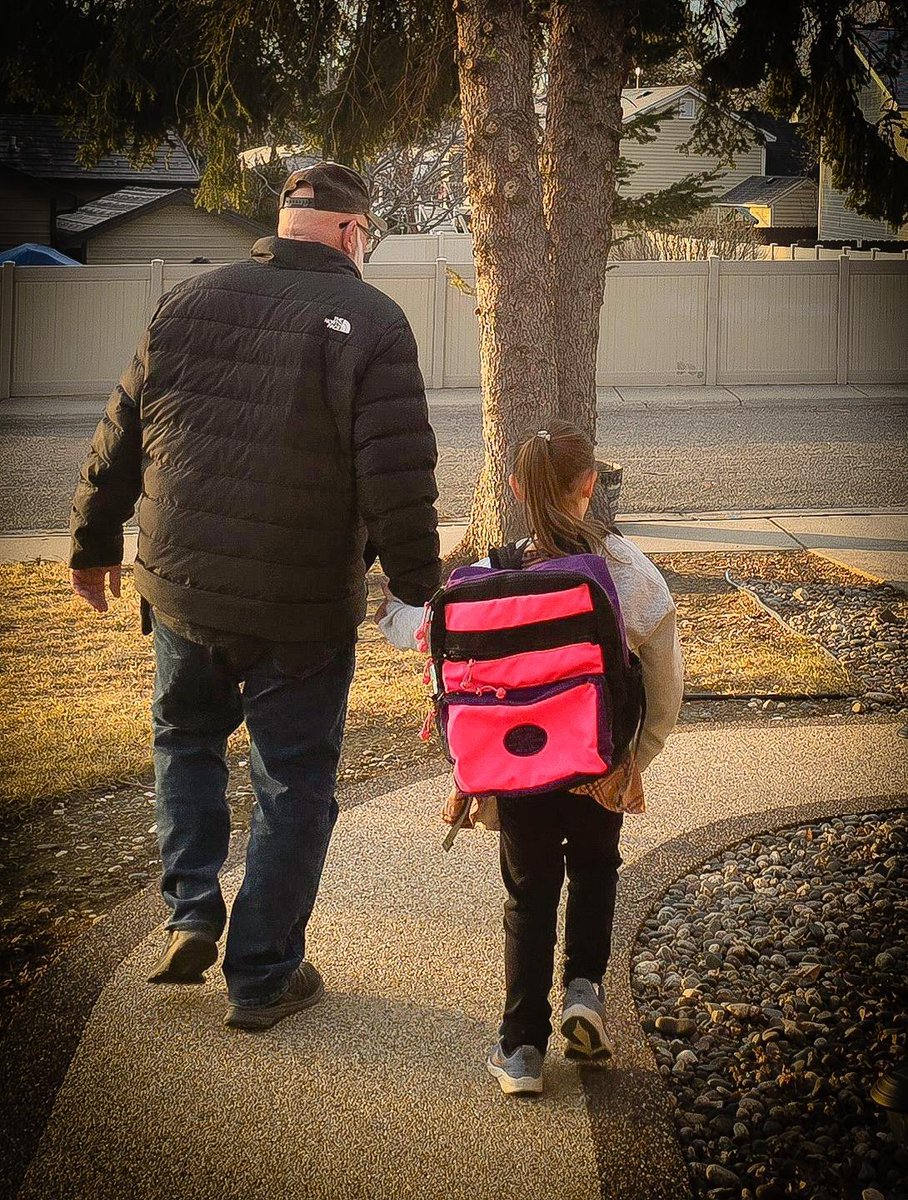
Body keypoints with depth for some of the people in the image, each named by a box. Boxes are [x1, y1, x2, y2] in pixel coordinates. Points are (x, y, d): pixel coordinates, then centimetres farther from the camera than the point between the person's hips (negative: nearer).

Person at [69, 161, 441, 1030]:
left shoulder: (187, 304, 5)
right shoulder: (368, 321, -9)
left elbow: (119, 438, 11)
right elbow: (398, 477, -16)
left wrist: (94, 545, 23)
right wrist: (417, 588, -8)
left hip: (181, 591, 4)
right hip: (304, 614, -4)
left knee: (186, 739, 27)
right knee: (294, 787, 10)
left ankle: (190, 915, 16)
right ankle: (263, 977, 18)